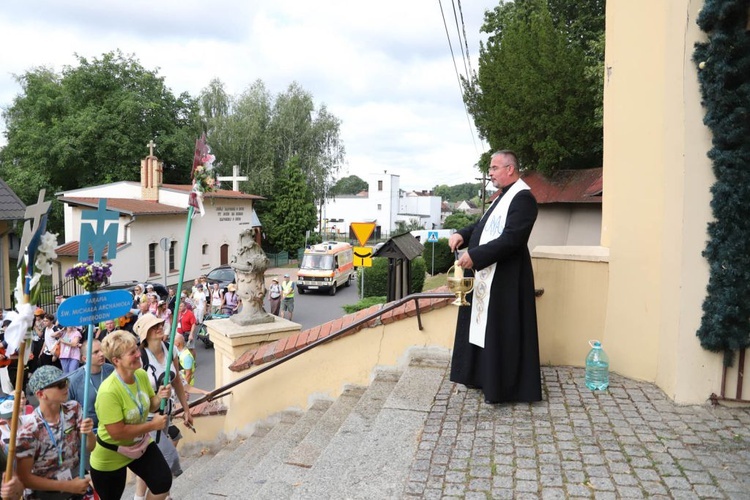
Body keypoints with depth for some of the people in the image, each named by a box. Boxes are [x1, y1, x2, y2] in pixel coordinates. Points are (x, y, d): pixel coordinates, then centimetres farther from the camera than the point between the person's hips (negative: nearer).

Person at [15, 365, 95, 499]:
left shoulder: (74, 409, -8)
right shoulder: (29, 430, -22)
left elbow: (90, 446, -3)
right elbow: (24, 478, -16)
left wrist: (89, 433, -24)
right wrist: (68, 486, -18)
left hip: (78, 482, 4)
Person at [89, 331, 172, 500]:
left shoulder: (142, 375, -11)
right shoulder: (108, 391, -33)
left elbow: (150, 406, 5)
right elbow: (117, 433, -32)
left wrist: (159, 397, -17)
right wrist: (152, 425, -25)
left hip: (141, 443, 6)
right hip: (111, 455, -5)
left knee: (163, 482, -1)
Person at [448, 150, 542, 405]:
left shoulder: (522, 198, -17)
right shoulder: (504, 195, 15)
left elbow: (510, 239, -25)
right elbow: (485, 224, 19)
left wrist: (474, 256, -25)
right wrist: (462, 235, 1)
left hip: (505, 278, -10)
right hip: (488, 273, 10)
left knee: (501, 332, 0)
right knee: (483, 326, 17)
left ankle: (502, 386, 12)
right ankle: (483, 374, 32)